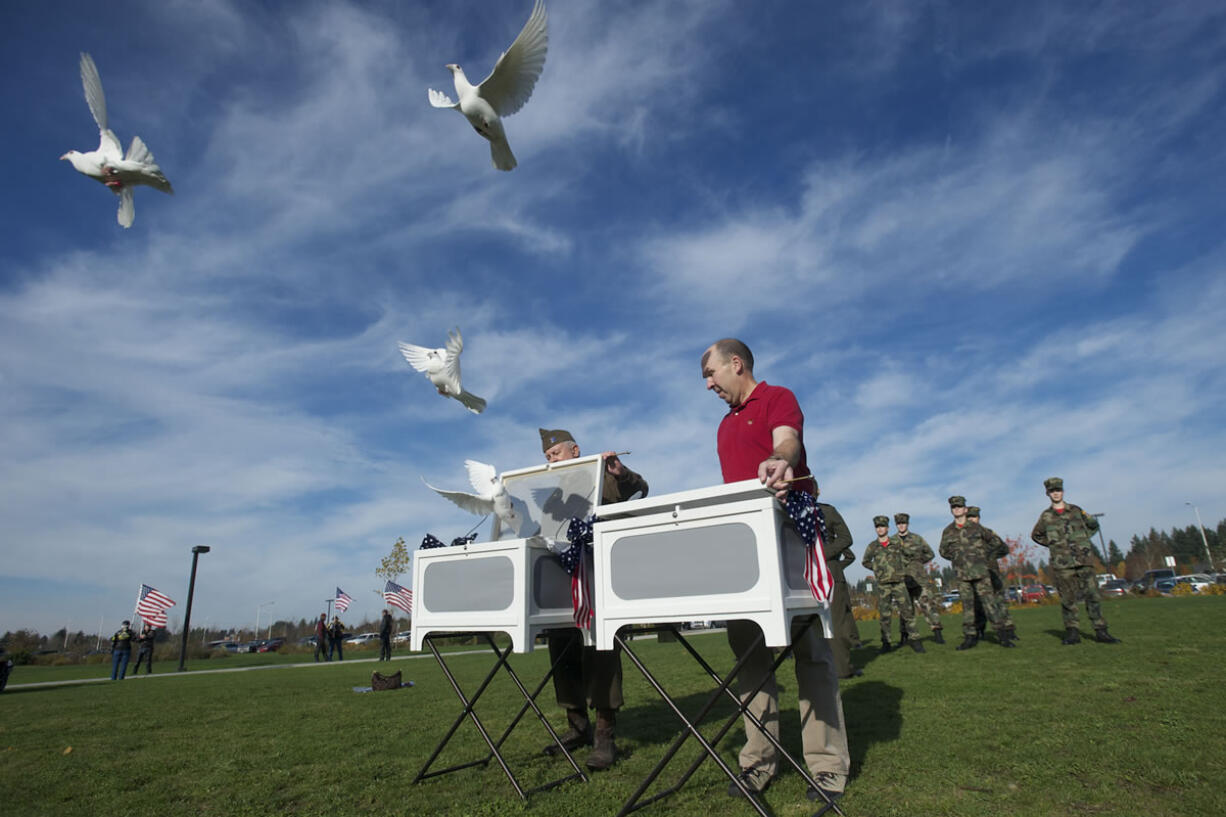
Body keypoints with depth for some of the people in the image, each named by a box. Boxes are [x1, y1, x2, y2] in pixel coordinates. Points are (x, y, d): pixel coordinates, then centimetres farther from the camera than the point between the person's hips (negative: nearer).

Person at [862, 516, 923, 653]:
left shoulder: (897, 543, 4)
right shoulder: (872, 546, 3)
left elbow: (906, 556, 22)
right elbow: (865, 562, 17)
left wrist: (901, 568, 12)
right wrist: (877, 569, 8)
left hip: (899, 582, 0)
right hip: (883, 585, 0)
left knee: (907, 610, -4)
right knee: (885, 614, 1)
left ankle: (913, 638, 6)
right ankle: (886, 643, 6)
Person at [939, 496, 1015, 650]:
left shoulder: (976, 527, 3)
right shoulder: (948, 531, 7)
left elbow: (988, 540, 21)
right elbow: (943, 551, 18)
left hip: (980, 572, -2)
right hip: (962, 574, 2)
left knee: (989, 601, -7)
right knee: (967, 604, 4)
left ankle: (1002, 635, -1)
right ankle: (969, 637, 8)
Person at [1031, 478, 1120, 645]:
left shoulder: (1076, 510, 8)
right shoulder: (1045, 516, 6)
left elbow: (1094, 525, 23)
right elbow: (1035, 535, 19)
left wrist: (1083, 539, 11)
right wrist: (1052, 544, 8)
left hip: (1083, 560, 1)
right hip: (1062, 563, -1)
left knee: (1092, 595, -2)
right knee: (1067, 598, 0)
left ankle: (1101, 632, 4)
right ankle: (1072, 633, 6)